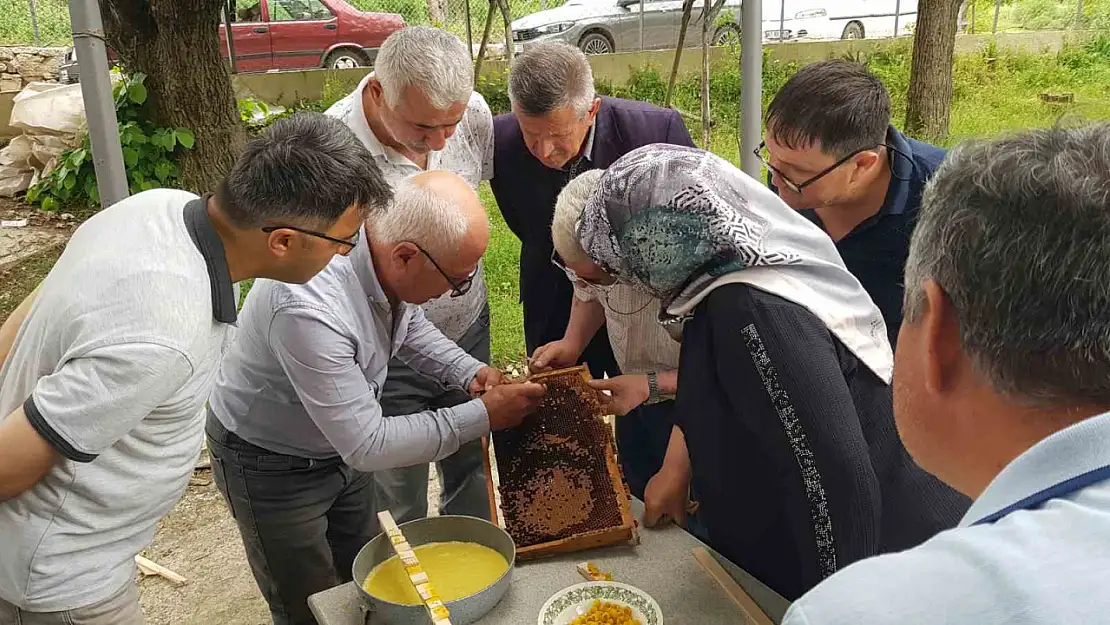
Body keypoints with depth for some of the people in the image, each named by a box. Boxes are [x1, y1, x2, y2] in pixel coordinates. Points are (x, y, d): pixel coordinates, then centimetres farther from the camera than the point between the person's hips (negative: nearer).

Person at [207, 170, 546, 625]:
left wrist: (468, 371, -10)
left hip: (342, 447, 7)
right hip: (272, 465, -7)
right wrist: (482, 416, -27)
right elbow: (367, 446, -32)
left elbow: (408, 323, 6)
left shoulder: (387, 255, -18)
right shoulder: (308, 310, -40)